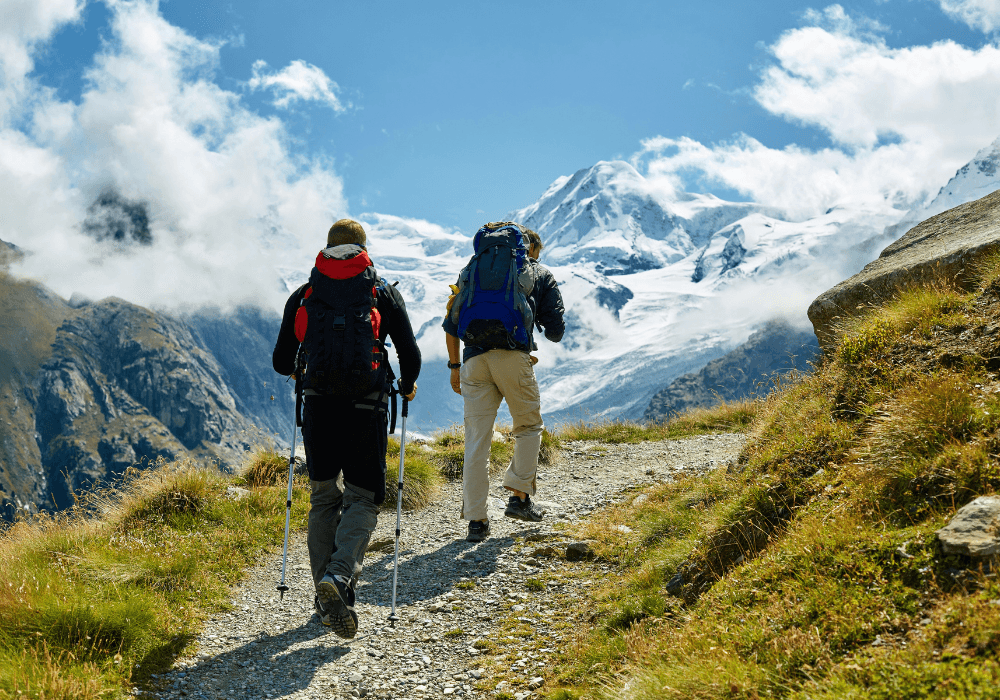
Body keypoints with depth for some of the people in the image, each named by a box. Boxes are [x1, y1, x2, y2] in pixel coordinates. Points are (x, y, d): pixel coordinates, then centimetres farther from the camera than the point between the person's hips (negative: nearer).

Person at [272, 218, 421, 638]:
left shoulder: (303, 296, 9)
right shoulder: (384, 293, 6)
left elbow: (281, 362, 10)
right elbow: (411, 357, 2)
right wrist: (408, 386, 23)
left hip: (317, 406, 2)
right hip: (366, 409, -2)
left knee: (324, 499, 15)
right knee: (362, 498, 6)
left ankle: (328, 601, 12)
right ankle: (339, 575, -20)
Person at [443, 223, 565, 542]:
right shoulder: (540, 274, 17)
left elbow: (451, 323, 18)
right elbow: (555, 331, 13)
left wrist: (455, 365, 23)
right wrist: (551, 332, 37)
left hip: (474, 360, 3)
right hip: (514, 355, -2)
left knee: (476, 440, 4)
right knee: (529, 426, 18)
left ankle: (476, 519, 5)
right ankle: (519, 497, 10)